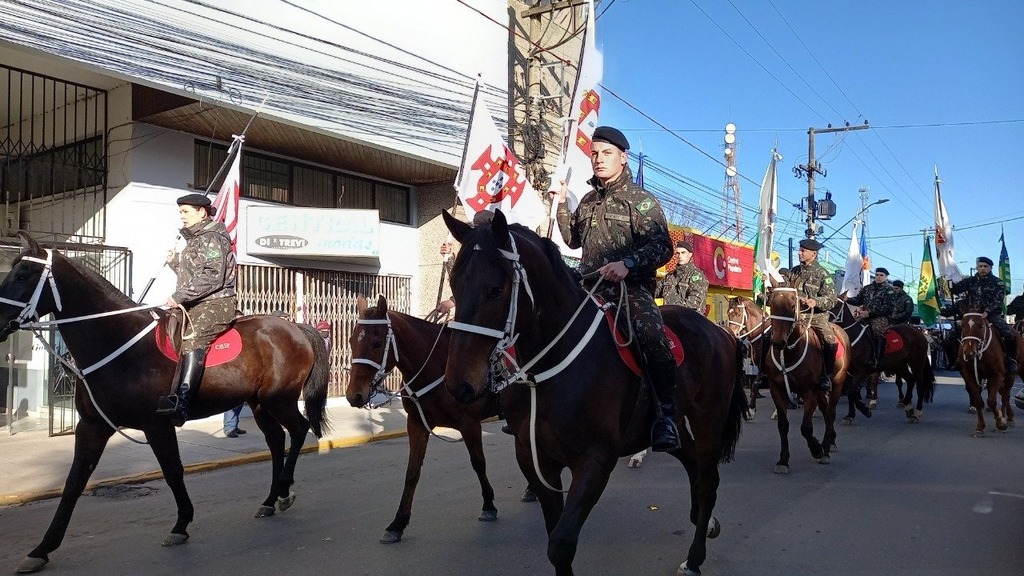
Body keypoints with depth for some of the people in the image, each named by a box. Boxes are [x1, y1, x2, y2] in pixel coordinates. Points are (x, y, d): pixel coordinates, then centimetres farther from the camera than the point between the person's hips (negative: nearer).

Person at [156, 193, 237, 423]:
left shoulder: (211, 239, -8)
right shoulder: (194, 239, 21)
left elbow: (213, 277, -19)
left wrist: (180, 295, -21)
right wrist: (174, 261, 17)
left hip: (215, 303, -11)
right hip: (194, 305, 11)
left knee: (193, 338, -33)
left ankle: (181, 403, -50)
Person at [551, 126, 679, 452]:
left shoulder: (641, 200, -1)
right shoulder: (589, 201, 20)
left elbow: (662, 247, -12)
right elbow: (573, 239, 31)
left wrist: (628, 263, -29)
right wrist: (561, 204, 20)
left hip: (632, 287, -7)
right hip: (591, 287, 7)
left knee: (651, 333, -35)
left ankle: (666, 413, -27)